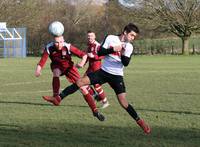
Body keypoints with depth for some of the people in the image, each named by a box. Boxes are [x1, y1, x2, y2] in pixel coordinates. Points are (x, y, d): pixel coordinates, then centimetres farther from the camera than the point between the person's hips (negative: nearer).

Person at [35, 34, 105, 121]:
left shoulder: (68, 47, -28)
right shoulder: (49, 48, -25)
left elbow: (83, 55, -24)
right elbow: (42, 61, -30)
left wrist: (82, 62, -45)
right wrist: (38, 70, -49)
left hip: (69, 66, 0)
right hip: (57, 66, 0)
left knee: (82, 88, -6)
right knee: (56, 73, -38)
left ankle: (95, 110, 4)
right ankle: (56, 98, -32)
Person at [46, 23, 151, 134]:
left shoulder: (129, 47, 1)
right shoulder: (110, 38, -2)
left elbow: (126, 63, -8)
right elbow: (100, 52, -7)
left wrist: (123, 54, -26)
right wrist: (113, 49, -19)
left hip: (117, 76, -1)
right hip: (104, 71, 1)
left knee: (123, 102, -11)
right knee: (80, 81, -13)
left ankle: (139, 121, 0)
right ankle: (58, 98, -7)